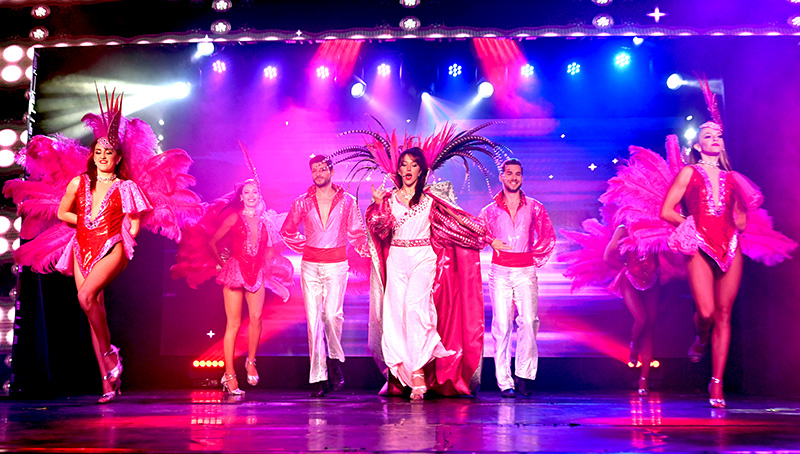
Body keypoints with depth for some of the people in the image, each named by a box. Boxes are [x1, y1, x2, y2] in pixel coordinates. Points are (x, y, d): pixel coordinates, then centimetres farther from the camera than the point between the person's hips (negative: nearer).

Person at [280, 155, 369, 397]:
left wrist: (367, 252, -4)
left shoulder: (347, 201, 4)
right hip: (310, 265, 2)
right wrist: (304, 247, 13)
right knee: (314, 318, -2)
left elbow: (357, 232, 8)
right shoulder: (302, 203, 7)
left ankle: (335, 359, 14)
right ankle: (318, 377, 2)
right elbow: (287, 231, 20)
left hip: (336, 265, -1)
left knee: (332, 314, -14)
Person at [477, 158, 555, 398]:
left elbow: (548, 237, 16)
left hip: (525, 272, 0)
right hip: (499, 272, 0)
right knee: (502, 326, -4)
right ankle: (504, 381, -1)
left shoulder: (534, 207, 10)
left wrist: (537, 258, 9)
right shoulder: (490, 210, 10)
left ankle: (525, 375, -2)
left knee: (528, 322, -13)